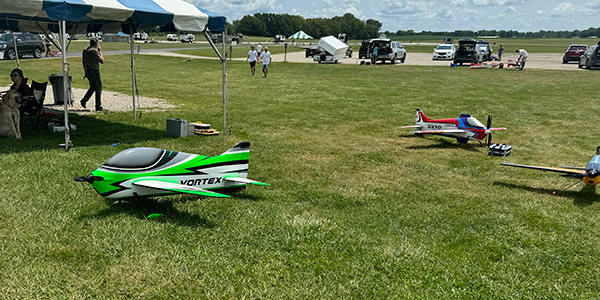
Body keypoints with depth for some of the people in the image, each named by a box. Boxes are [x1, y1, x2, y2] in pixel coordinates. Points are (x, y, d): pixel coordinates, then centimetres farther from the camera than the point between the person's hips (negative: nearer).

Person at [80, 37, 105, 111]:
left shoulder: (84, 50, 8)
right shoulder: (94, 51, -16)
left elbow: (83, 62, 13)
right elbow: (102, 61, -13)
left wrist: (86, 72, 21)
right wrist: (100, 51, -3)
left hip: (88, 71, 8)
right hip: (95, 72, -8)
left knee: (92, 87, 22)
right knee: (98, 89, 1)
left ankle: (84, 100, 12)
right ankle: (98, 106, 5)